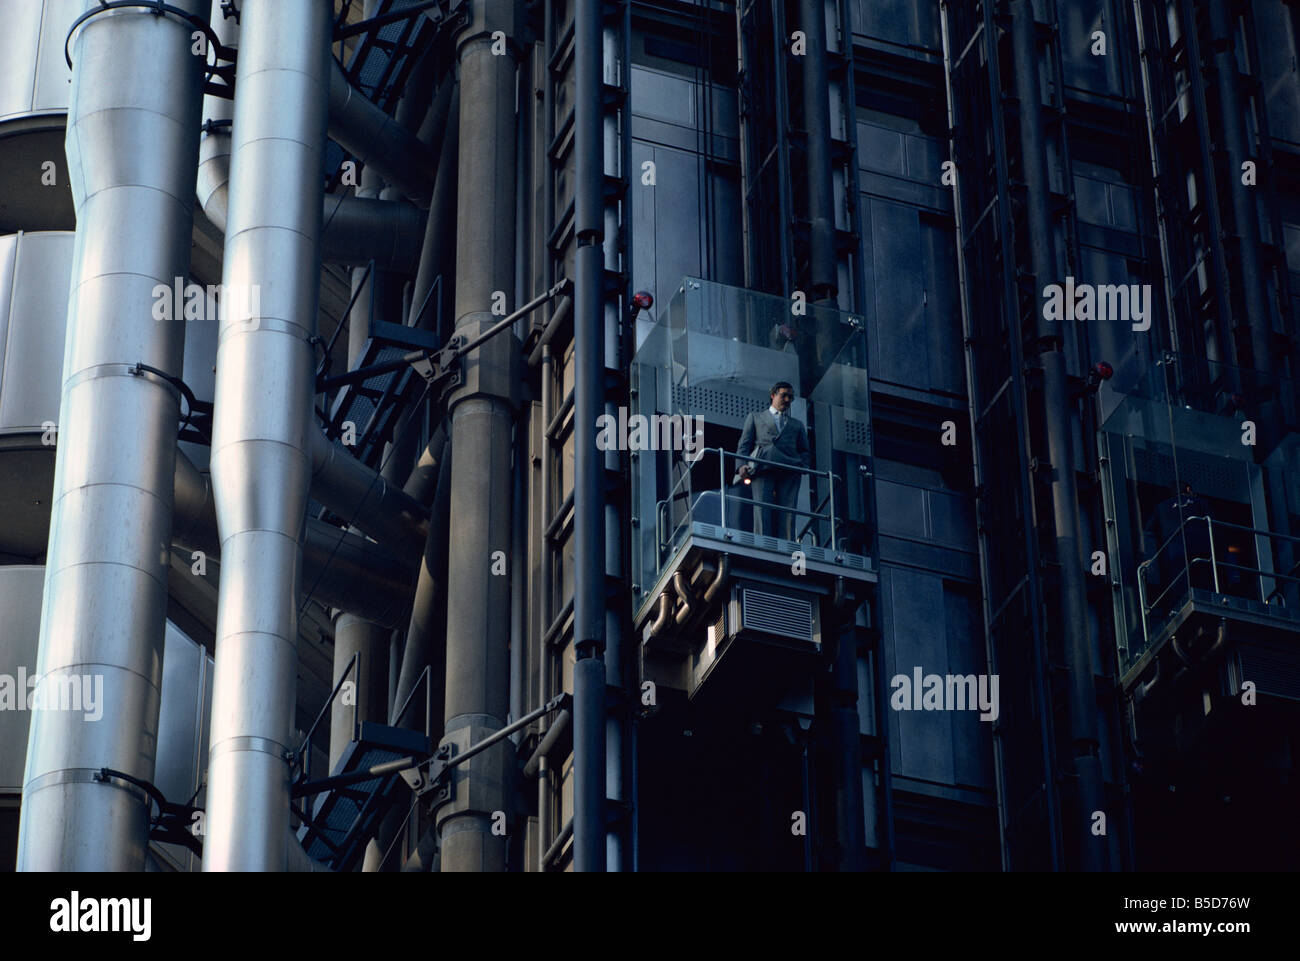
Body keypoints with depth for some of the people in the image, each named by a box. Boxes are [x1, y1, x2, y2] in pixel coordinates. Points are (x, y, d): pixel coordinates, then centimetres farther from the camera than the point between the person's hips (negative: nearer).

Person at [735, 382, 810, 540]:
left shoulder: (798, 425, 32)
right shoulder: (755, 417, 27)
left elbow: (805, 452, 23)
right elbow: (744, 445, 16)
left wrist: (802, 466, -1)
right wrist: (742, 466, -4)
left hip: (789, 472, 2)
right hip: (763, 468, -2)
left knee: (786, 514, -14)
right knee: (762, 510, -18)